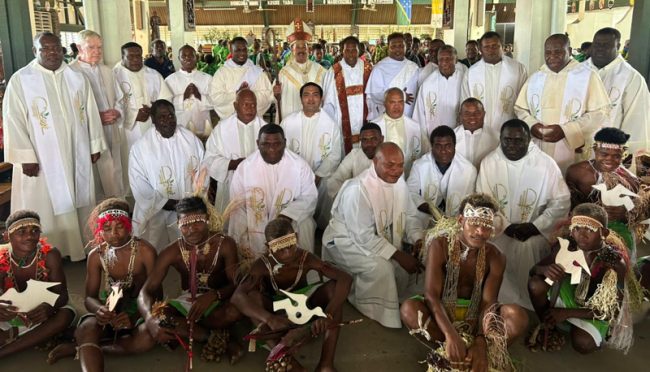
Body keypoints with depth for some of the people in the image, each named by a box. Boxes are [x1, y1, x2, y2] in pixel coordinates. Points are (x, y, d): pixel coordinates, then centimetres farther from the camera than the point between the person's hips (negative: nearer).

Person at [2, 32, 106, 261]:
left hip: (76, 155, 4)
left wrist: (95, 145, 7)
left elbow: (90, 113, 9)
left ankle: (82, 245, 26)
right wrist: (26, 157, -13)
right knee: (46, 206, 4)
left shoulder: (77, 77, 6)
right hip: (41, 159, -3)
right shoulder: (20, 80, -6)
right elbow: (13, 119, -8)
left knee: (79, 201, 12)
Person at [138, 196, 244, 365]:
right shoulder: (171, 252, -12)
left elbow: (236, 285, -17)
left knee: (236, 310, -38)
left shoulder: (225, 244, -15)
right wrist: (149, 318, -39)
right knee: (157, 314, -31)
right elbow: (146, 291, -16)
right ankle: (218, 337, -20)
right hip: (187, 302, 3)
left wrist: (213, 295, -39)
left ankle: (181, 330, -16)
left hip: (217, 303, -2)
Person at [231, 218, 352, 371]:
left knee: (334, 287, -28)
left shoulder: (306, 258, -24)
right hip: (277, 310, -1)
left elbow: (345, 278, -34)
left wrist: (328, 315, -50)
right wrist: (269, 319, -57)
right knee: (252, 297, -33)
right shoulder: (262, 265, -26)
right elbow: (237, 296, -41)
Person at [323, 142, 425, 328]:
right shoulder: (358, 189, -30)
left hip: (381, 240, 8)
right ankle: (379, 316, -5)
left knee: (411, 264, -8)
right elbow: (364, 237, -30)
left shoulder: (399, 182, -5)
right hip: (348, 241, -8)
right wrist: (398, 255, -31)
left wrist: (418, 239, -14)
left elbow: (410, 215, 6)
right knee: (380, 267, -30)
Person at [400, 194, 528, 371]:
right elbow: (431, 295, -25)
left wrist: (481, 342, -38)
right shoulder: (439, 245, -16)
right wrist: (451, 336, -42)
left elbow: (488, 301, -18)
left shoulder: (495, 257, -8)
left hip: (475, 316, 2)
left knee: (518, 317, -27)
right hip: (441, 312, -1)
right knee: (409, 309, -35)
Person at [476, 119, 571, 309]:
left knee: (529, 247, -27)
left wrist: (534, 227, -16)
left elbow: (561, 202, -6)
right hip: (498, 229, 1)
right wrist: (506, 226, -15)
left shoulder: (545, 163, -7)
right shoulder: (489, 162, -2)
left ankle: (528, 310, -7)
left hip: (534, 231, -1)